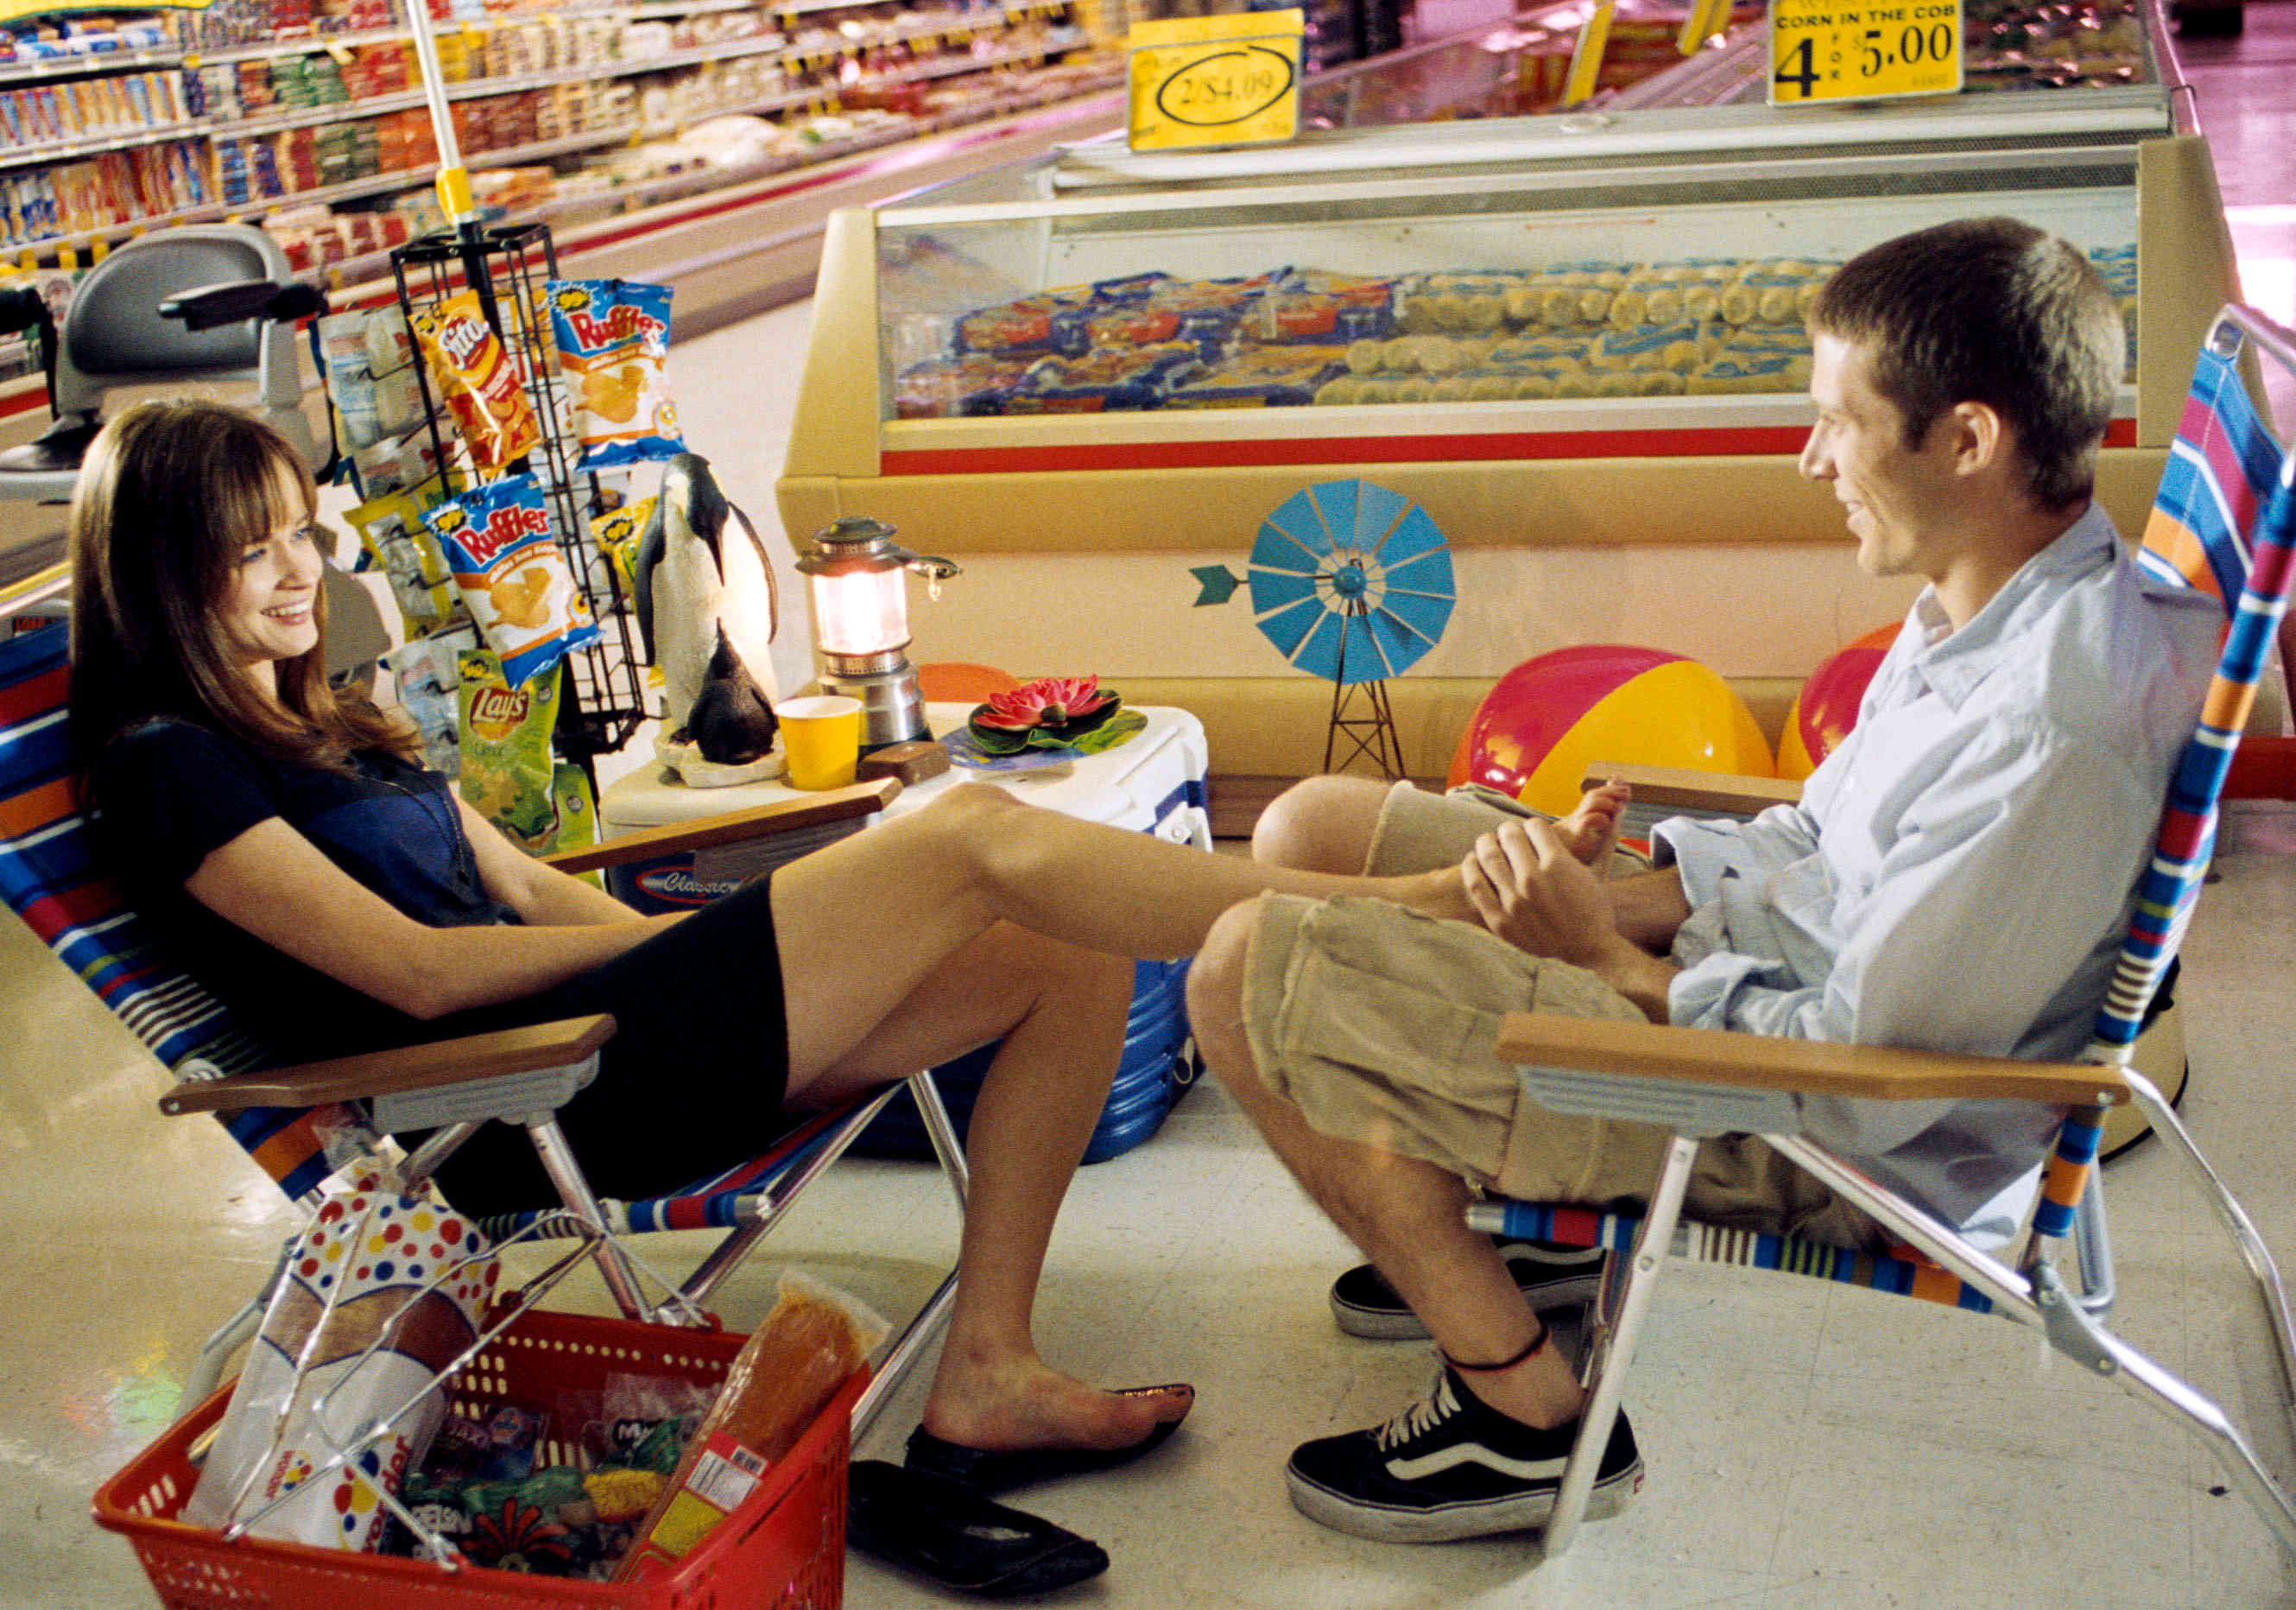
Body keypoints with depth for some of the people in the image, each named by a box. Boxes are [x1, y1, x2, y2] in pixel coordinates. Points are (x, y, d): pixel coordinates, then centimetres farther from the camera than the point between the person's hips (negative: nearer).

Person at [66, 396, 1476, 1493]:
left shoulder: (322, 725, 24)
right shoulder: (166, 764, -3)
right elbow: (418, 971, -11)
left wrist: (675, 939, 4)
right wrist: (669, 939, -5)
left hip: (603, 1025, 9)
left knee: (1071, 956, -3)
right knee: (978, 833, -19)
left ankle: (986, 1376, -4)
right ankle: (1399, 914, -13)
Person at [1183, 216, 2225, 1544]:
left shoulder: (2058, 724, -31)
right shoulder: (1994, 600, 0)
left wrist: (1612, 959, -13)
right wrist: (1614, 895, -4)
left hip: (1822, 1148, -10)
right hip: (1781, 980, 10)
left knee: (1251, 976, -17)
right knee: (1313, 831, 11)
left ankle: (1532, 1418, -3)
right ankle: (1480, 1221, 26)